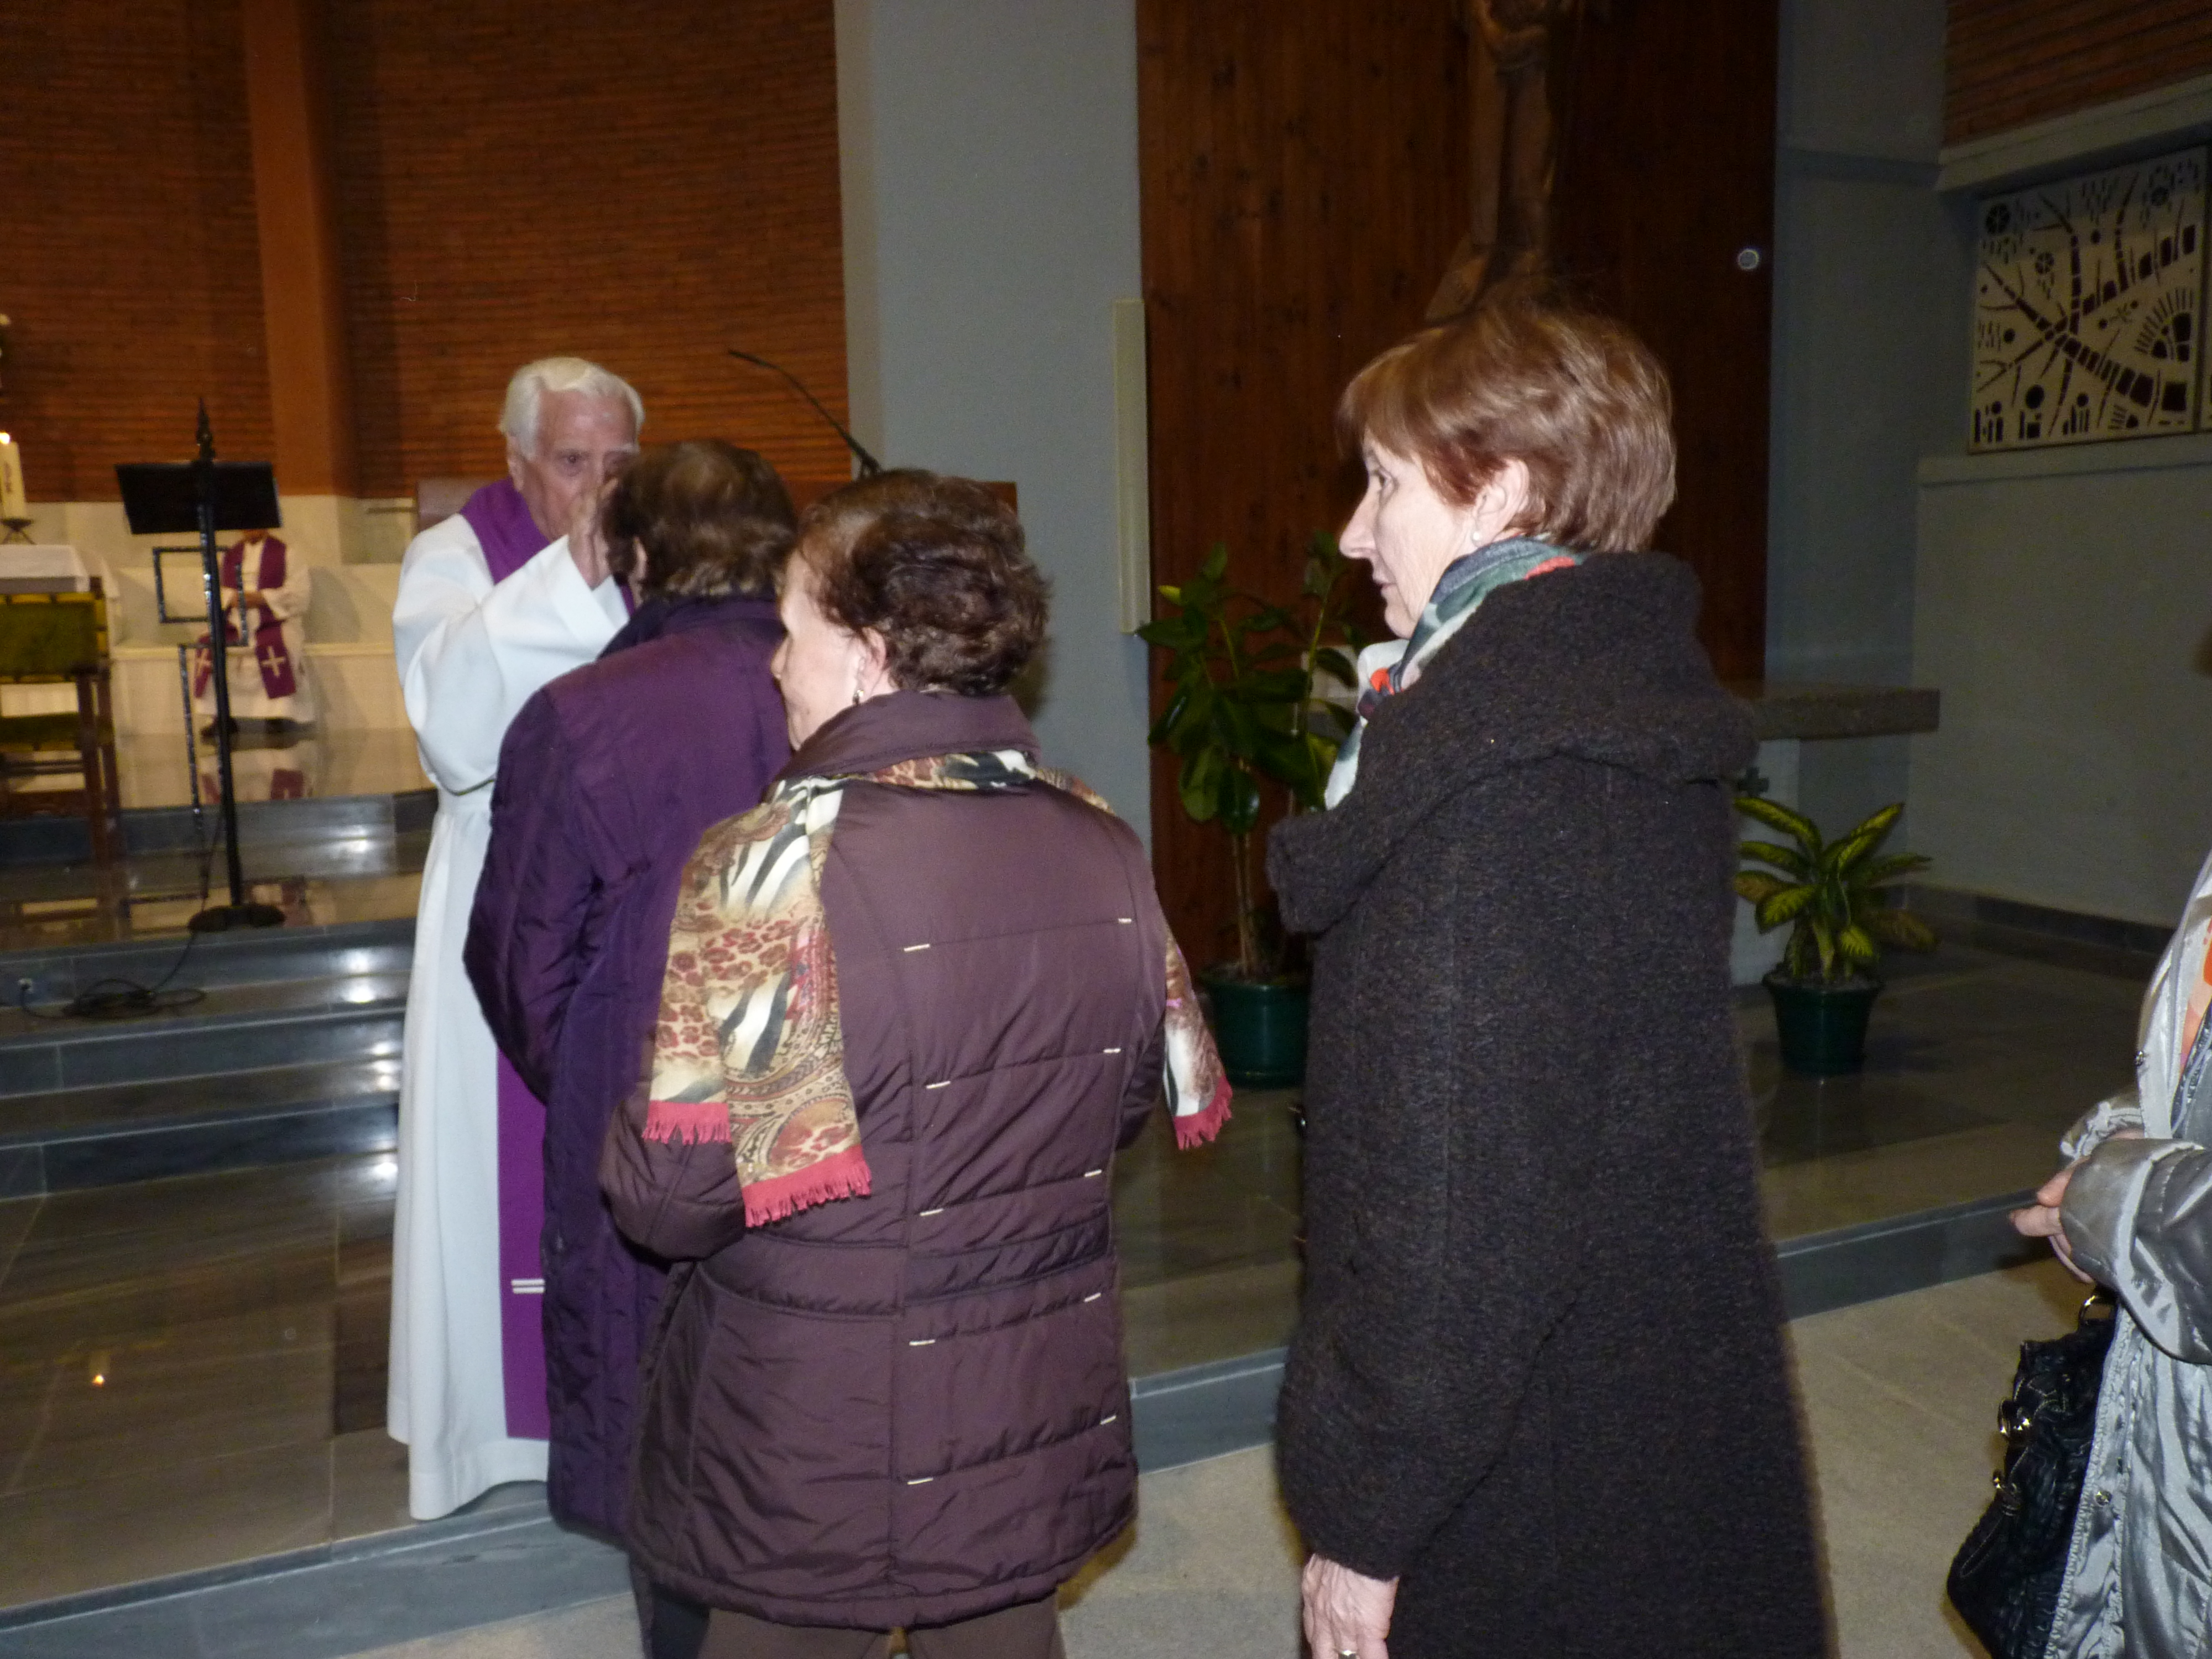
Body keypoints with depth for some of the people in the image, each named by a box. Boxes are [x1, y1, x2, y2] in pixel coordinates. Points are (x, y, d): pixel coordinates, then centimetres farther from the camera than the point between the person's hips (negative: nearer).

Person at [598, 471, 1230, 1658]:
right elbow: (1146, 1094, 5)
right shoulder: (1102, 843, -7)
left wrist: (628, 1165, 1)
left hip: (818, 1468, -4)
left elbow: (673, 1197, -21)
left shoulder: (774, 866, -23)